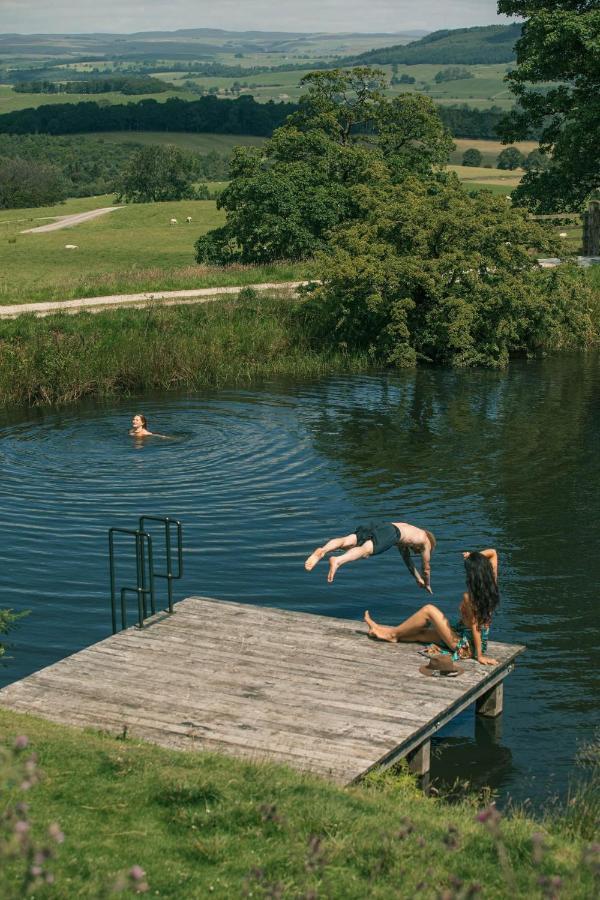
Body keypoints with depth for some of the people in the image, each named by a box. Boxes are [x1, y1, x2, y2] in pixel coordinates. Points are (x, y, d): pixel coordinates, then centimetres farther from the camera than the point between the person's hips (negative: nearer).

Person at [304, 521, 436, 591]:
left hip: (376, 527, 5)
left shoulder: (407, 529, 49)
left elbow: (406, 557, 62)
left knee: (346, 542, -18)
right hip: (390, 532, -5)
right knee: (365, 550, -29)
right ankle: (337, 561, -57)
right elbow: (426, 567, 38)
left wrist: (418, 578, 70)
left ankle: (322, 551, -48)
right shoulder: (425, 541, 32)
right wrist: (427, 584, 57)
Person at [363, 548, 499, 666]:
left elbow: (475, 627, -21)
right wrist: (473, 556, -8)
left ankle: (394, 633, 14)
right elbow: (492, 553, 6)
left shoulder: (469, 597, -24)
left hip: (464, 645, -8)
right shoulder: (491, 587, -4)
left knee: (428, 610, -2)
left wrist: (479, 655, -18)